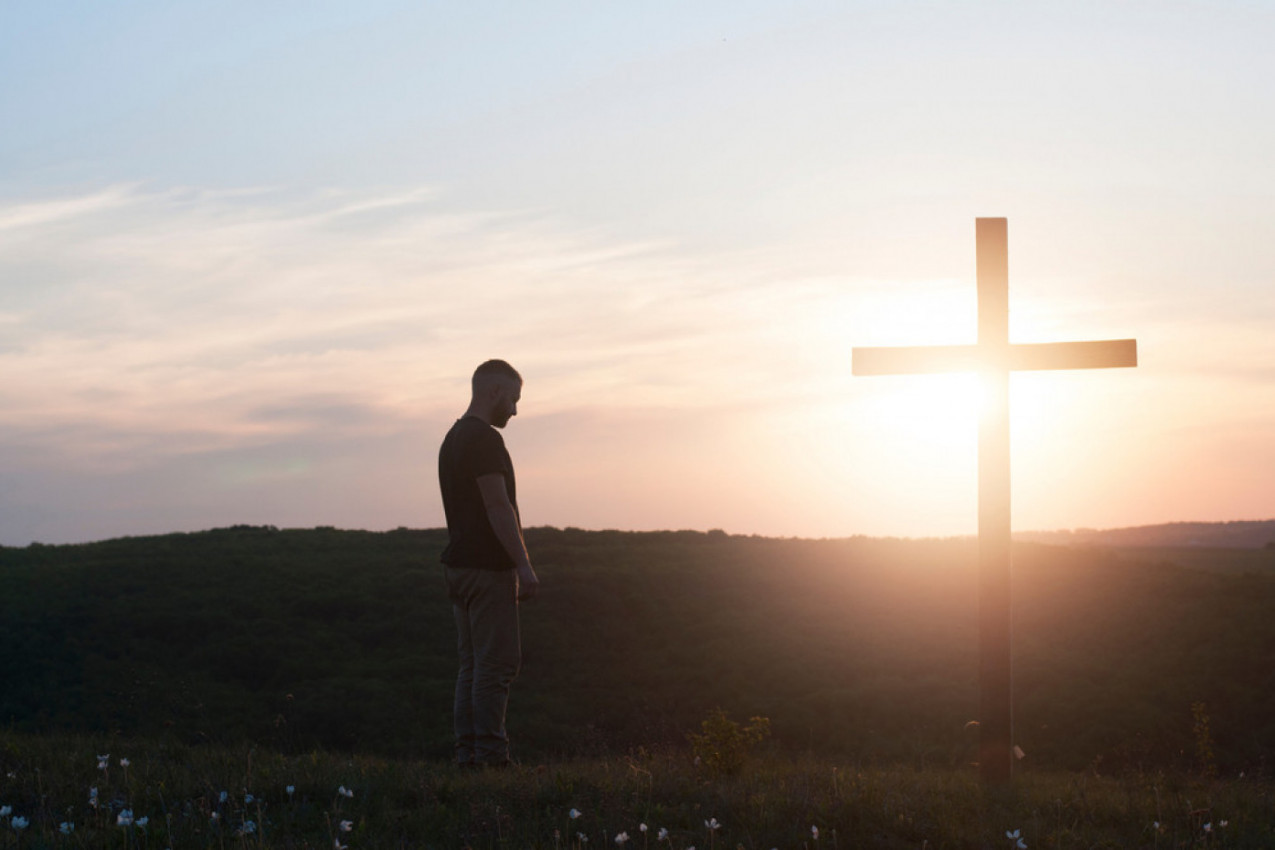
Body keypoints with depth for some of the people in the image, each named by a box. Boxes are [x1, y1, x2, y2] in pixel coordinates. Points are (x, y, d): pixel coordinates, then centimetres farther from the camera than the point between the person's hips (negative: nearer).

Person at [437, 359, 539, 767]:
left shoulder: (453, 438, 18)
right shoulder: (485, 439, -13)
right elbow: (497, 507, -19)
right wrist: (524, 566, -19)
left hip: (460, 565, 10)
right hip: (488, 568, -10)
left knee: (474, 664, 10)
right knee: (498, 662, -8)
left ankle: (468, 753, 10)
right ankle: (490, 753, -8)